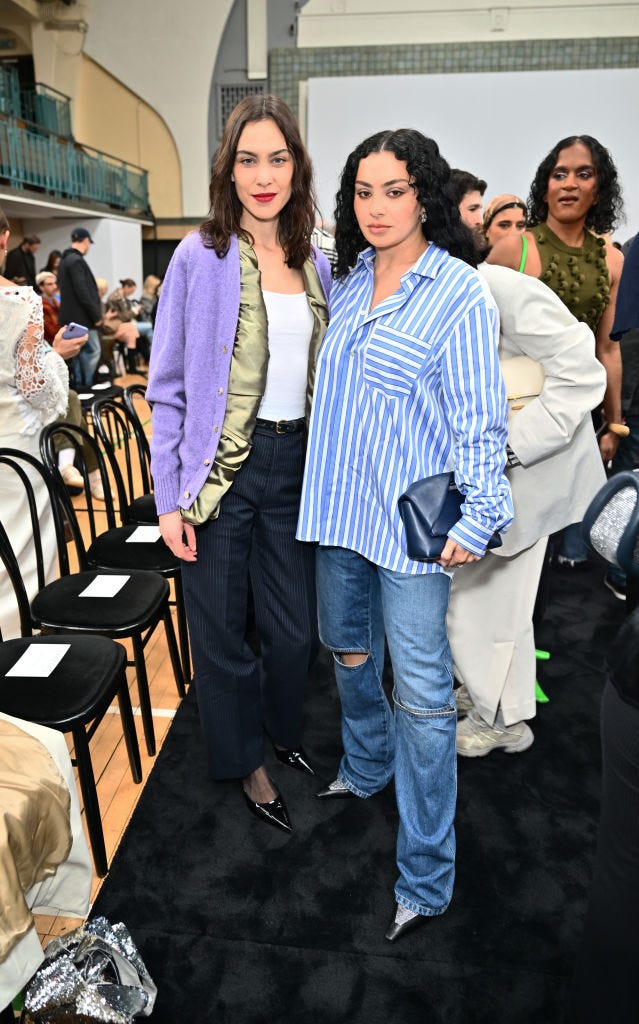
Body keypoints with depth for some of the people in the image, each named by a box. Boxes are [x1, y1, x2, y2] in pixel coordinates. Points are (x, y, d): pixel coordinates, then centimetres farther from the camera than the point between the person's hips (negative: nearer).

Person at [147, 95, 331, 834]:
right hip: (222, 468, -4)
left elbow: (325, 375, 13)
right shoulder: (201, 257, -5)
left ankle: (284, 731, 43)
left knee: (295, 626, 14)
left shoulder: (313, 262, 8)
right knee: (222, 633, 10)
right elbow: (168, 385, -6)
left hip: (295, 464, 4)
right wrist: (169, 497, -10)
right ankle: (244, 761, 35)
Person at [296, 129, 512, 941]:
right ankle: (366, 770, 49)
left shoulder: (459, 293, -9)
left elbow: (480, 417, -12)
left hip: (412, 518, -7)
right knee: (349, 650, 22)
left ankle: (425, 877, 14)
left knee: (421, 692, -2)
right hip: (341, 504, 7)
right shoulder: (345, 278, 10)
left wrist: (477, 516, -18)